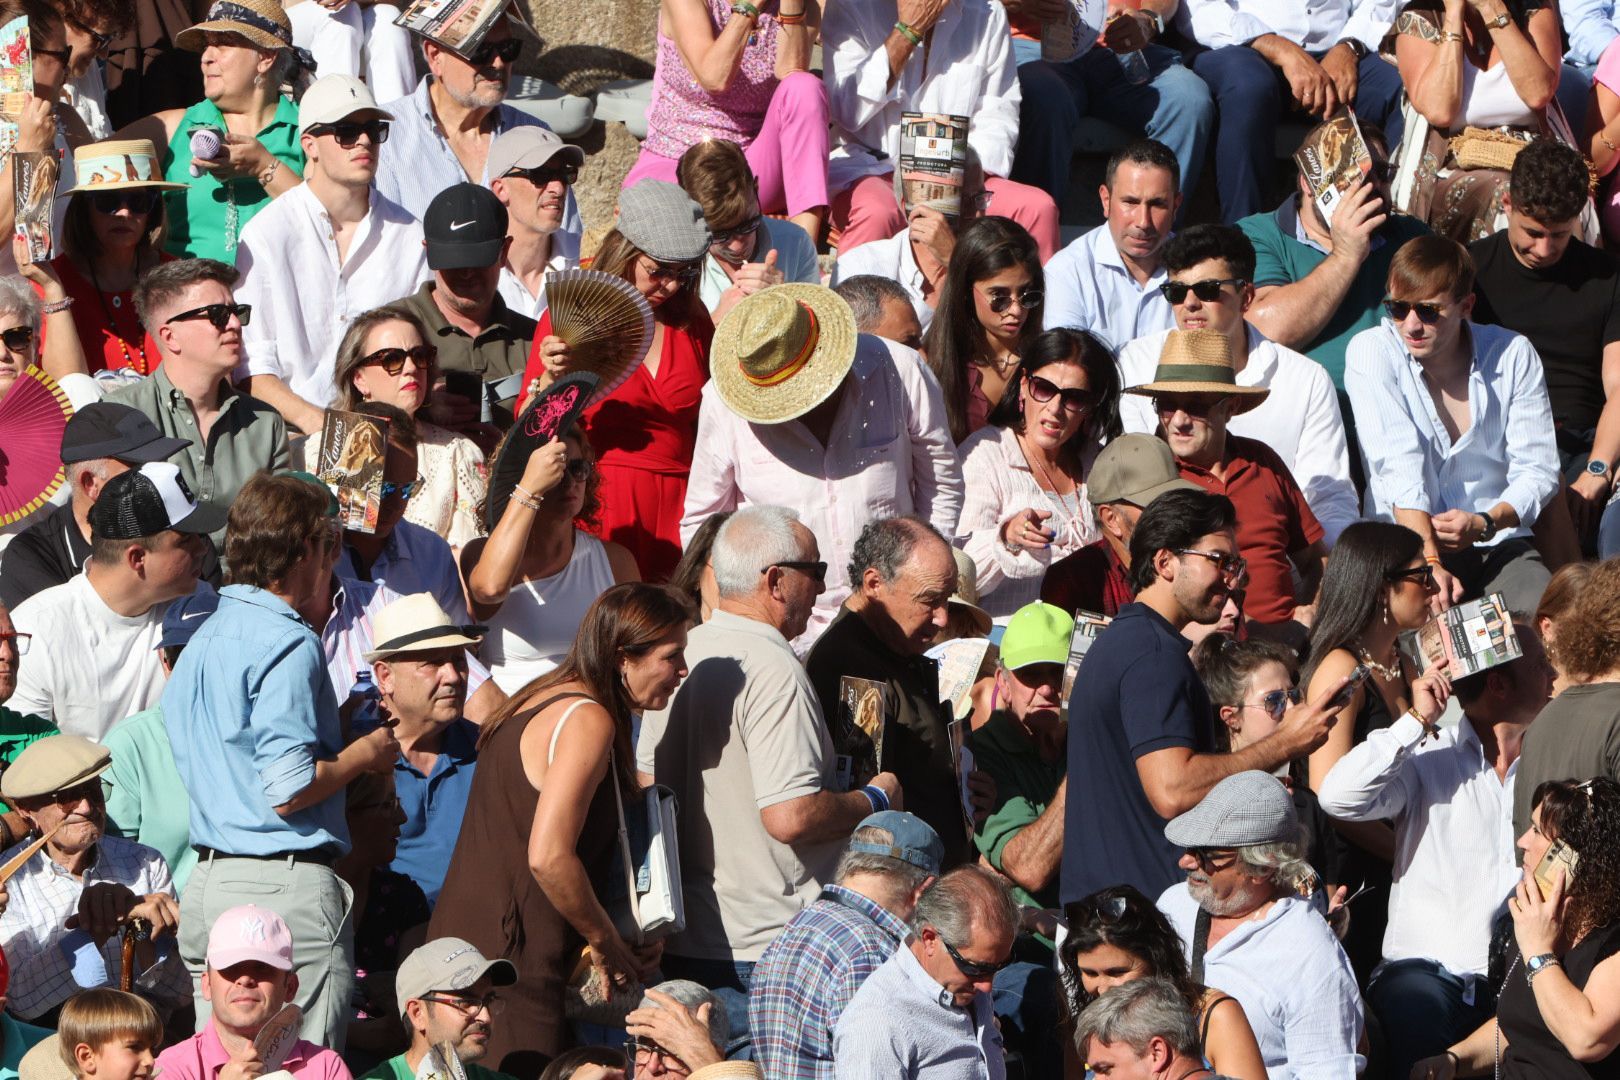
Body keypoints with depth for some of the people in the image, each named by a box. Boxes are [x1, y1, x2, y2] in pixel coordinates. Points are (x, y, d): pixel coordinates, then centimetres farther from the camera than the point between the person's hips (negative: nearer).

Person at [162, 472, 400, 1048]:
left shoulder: (203, 640, 15)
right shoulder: (288, 644, -13)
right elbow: (289, 791, -19)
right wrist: (365, 754, -2)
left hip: (205, 883, 9)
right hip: (287, 886, -9)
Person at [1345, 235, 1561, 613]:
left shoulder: (1514, 355, 1)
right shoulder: (1371, 352, -5)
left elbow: (1538, 470, -1)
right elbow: (1400, 468, -17)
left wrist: (1485, 522, -22)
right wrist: (1430, 564, -29)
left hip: (1497, 543, 2)